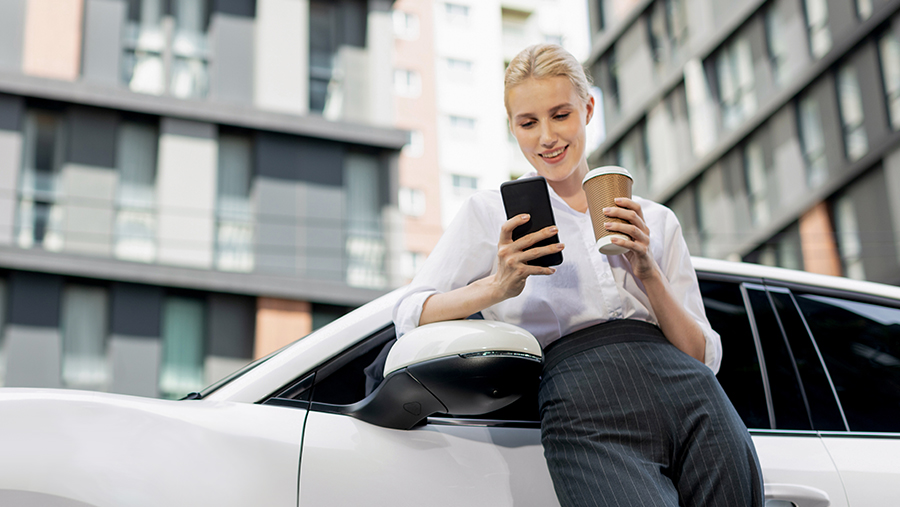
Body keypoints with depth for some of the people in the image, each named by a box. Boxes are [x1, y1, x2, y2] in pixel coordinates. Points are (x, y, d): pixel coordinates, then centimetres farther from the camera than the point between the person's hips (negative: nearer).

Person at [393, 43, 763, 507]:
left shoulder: (657, 221, 22)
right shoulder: (490, 213, 17)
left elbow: (705, 357, 15)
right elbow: (408, 316, 5)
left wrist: (647, 270, 0)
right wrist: (497, 287, -11)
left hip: (691, 397, 4)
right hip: (586, 407, -3)